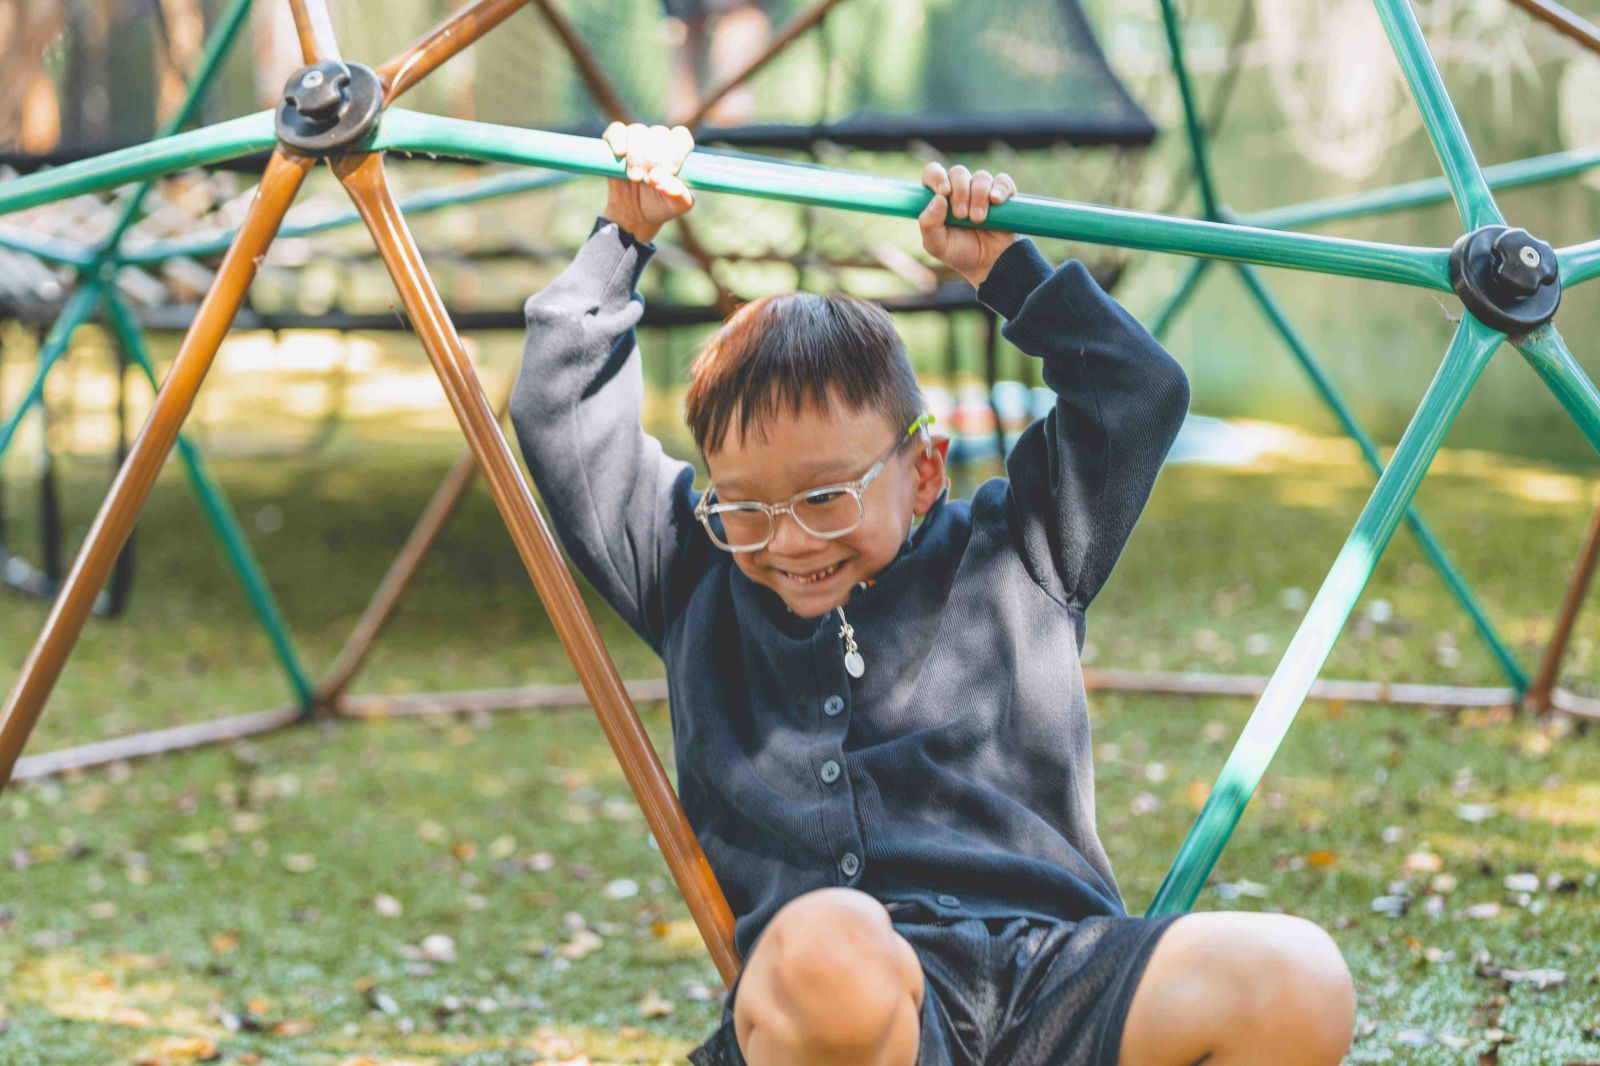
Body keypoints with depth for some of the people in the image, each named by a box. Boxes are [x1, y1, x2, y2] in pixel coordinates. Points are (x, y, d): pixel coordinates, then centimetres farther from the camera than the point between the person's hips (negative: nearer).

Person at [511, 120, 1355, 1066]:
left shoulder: (1010, 553, 22)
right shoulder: (699, 580, 24)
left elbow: (1142, 393, 25)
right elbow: (562, 414, 29)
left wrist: (1003, 269, 24)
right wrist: (623, 240, 30)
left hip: (1052, 970, 1)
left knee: (1299, 981, -30)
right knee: (825, 947, -42)